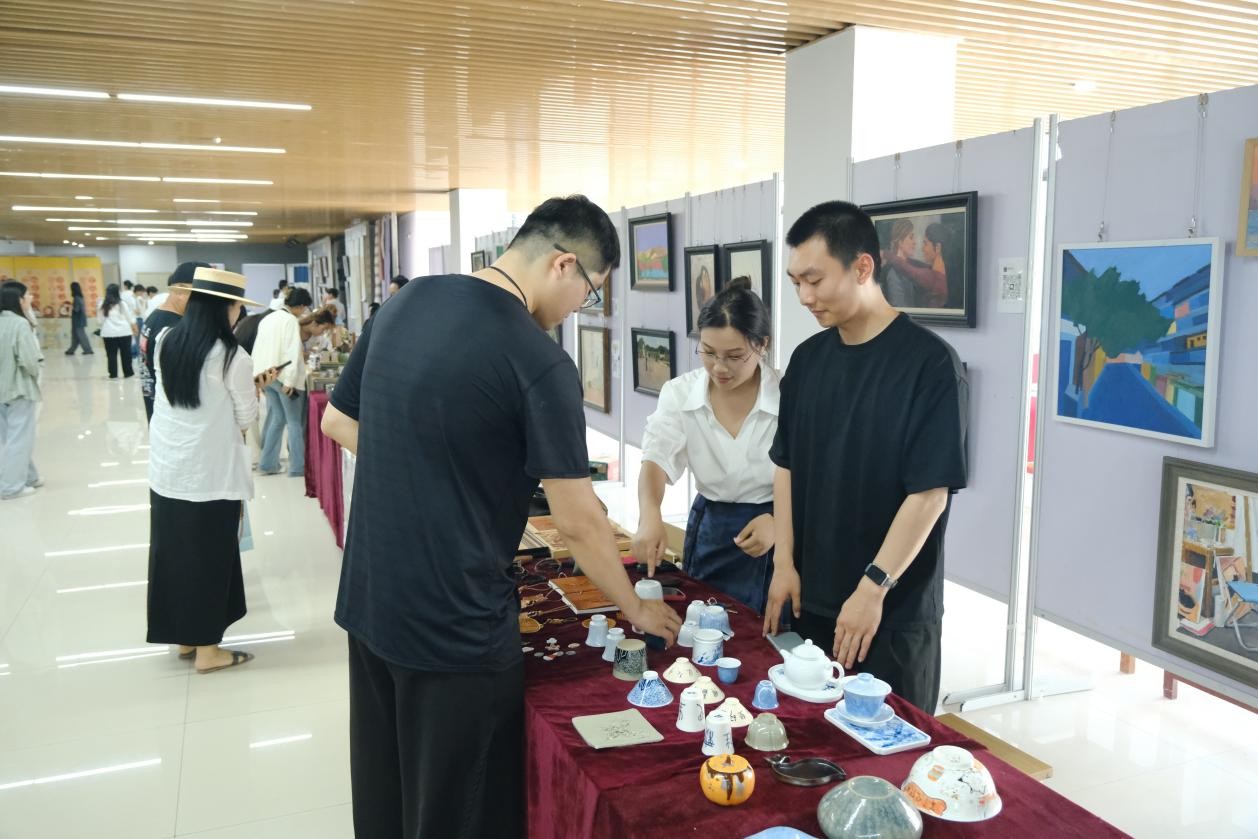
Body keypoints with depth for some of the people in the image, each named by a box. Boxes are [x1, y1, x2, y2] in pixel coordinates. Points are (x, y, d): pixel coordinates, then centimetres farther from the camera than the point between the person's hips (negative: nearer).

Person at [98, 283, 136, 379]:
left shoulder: (103, 305, -1)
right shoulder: (121, 303, -4)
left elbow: (100, 319, 2)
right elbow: (129, 318, 2)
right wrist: (134, 329, 15)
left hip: (108, 333, 1)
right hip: (124, 332, -1)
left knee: (111, 354, 6)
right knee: (126, 353, 8)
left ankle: (113, 374, 6)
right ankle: (128, 372, 12)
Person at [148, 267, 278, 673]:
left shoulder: (166, 343, 5)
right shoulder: (232, 357, -15)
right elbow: (245, 418, -6)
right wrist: (255, 389, 11)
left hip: (166, 468, 7)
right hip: (210, 473, -6)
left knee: (174, 548, 15)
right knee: (210, 553, 5)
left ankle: (184, 636, 29)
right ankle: (207, 649, 14)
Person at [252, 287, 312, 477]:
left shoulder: (268, 319, 13)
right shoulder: (291, 321, -11)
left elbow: (259, 349, 18)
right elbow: (292, 352, -19)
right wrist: (289, 381, -22)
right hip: (284, 377, -8)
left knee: (276, 419, 15)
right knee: (295, 422, 0)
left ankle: (267, 463, 15)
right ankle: (298, 467, 1)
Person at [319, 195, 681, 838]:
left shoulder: (404, 305, 2)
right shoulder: (539, 362, -19)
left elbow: (338, 423, 13)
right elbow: (578, 522, -14)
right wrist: (637, 609, 1)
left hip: (368, 603, 7)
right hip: (454, 624, -7)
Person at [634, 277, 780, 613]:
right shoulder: (680, 393, -6)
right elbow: (657, 460, -17)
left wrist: (777, 520, -24)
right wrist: (649, 516, -36)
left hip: (776, 535, -2)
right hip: (709, 532, 2)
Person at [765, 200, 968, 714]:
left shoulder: (928, 362, -14)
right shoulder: (807, 359, 4)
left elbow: (930, 492, -16)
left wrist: (874, 588, -18)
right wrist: (785, 563, 2)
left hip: (896, 611, -5)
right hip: (812, 598, 5)